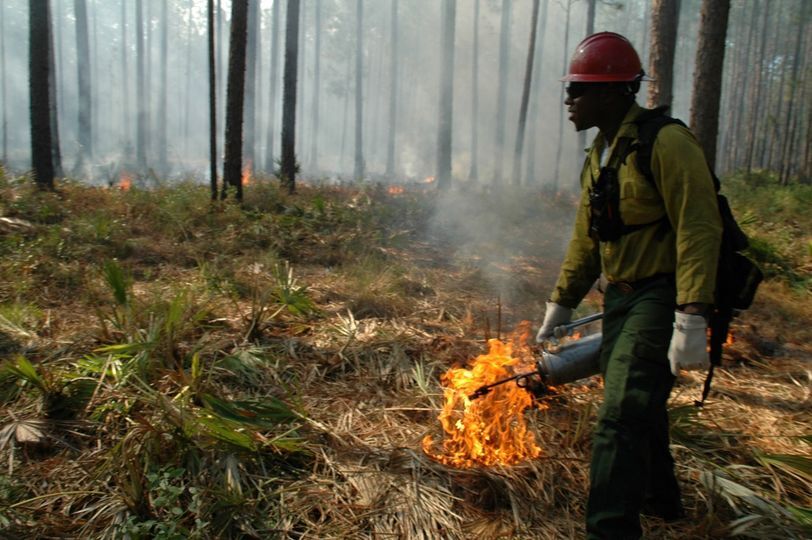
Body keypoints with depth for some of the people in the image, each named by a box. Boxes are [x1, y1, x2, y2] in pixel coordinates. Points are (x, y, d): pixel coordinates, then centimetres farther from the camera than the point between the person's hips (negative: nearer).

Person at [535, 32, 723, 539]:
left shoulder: (666, 142, -16)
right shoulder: (599, 155, 12)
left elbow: (699, 229, -23)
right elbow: (586, 239, 17)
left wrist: (691, 319, -29)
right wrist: (560, 306, 20)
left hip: (663, 297, -9)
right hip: (621, 295, 9)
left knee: (621, 416, -12)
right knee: (638, 405, 20)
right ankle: (661, 499, 42)